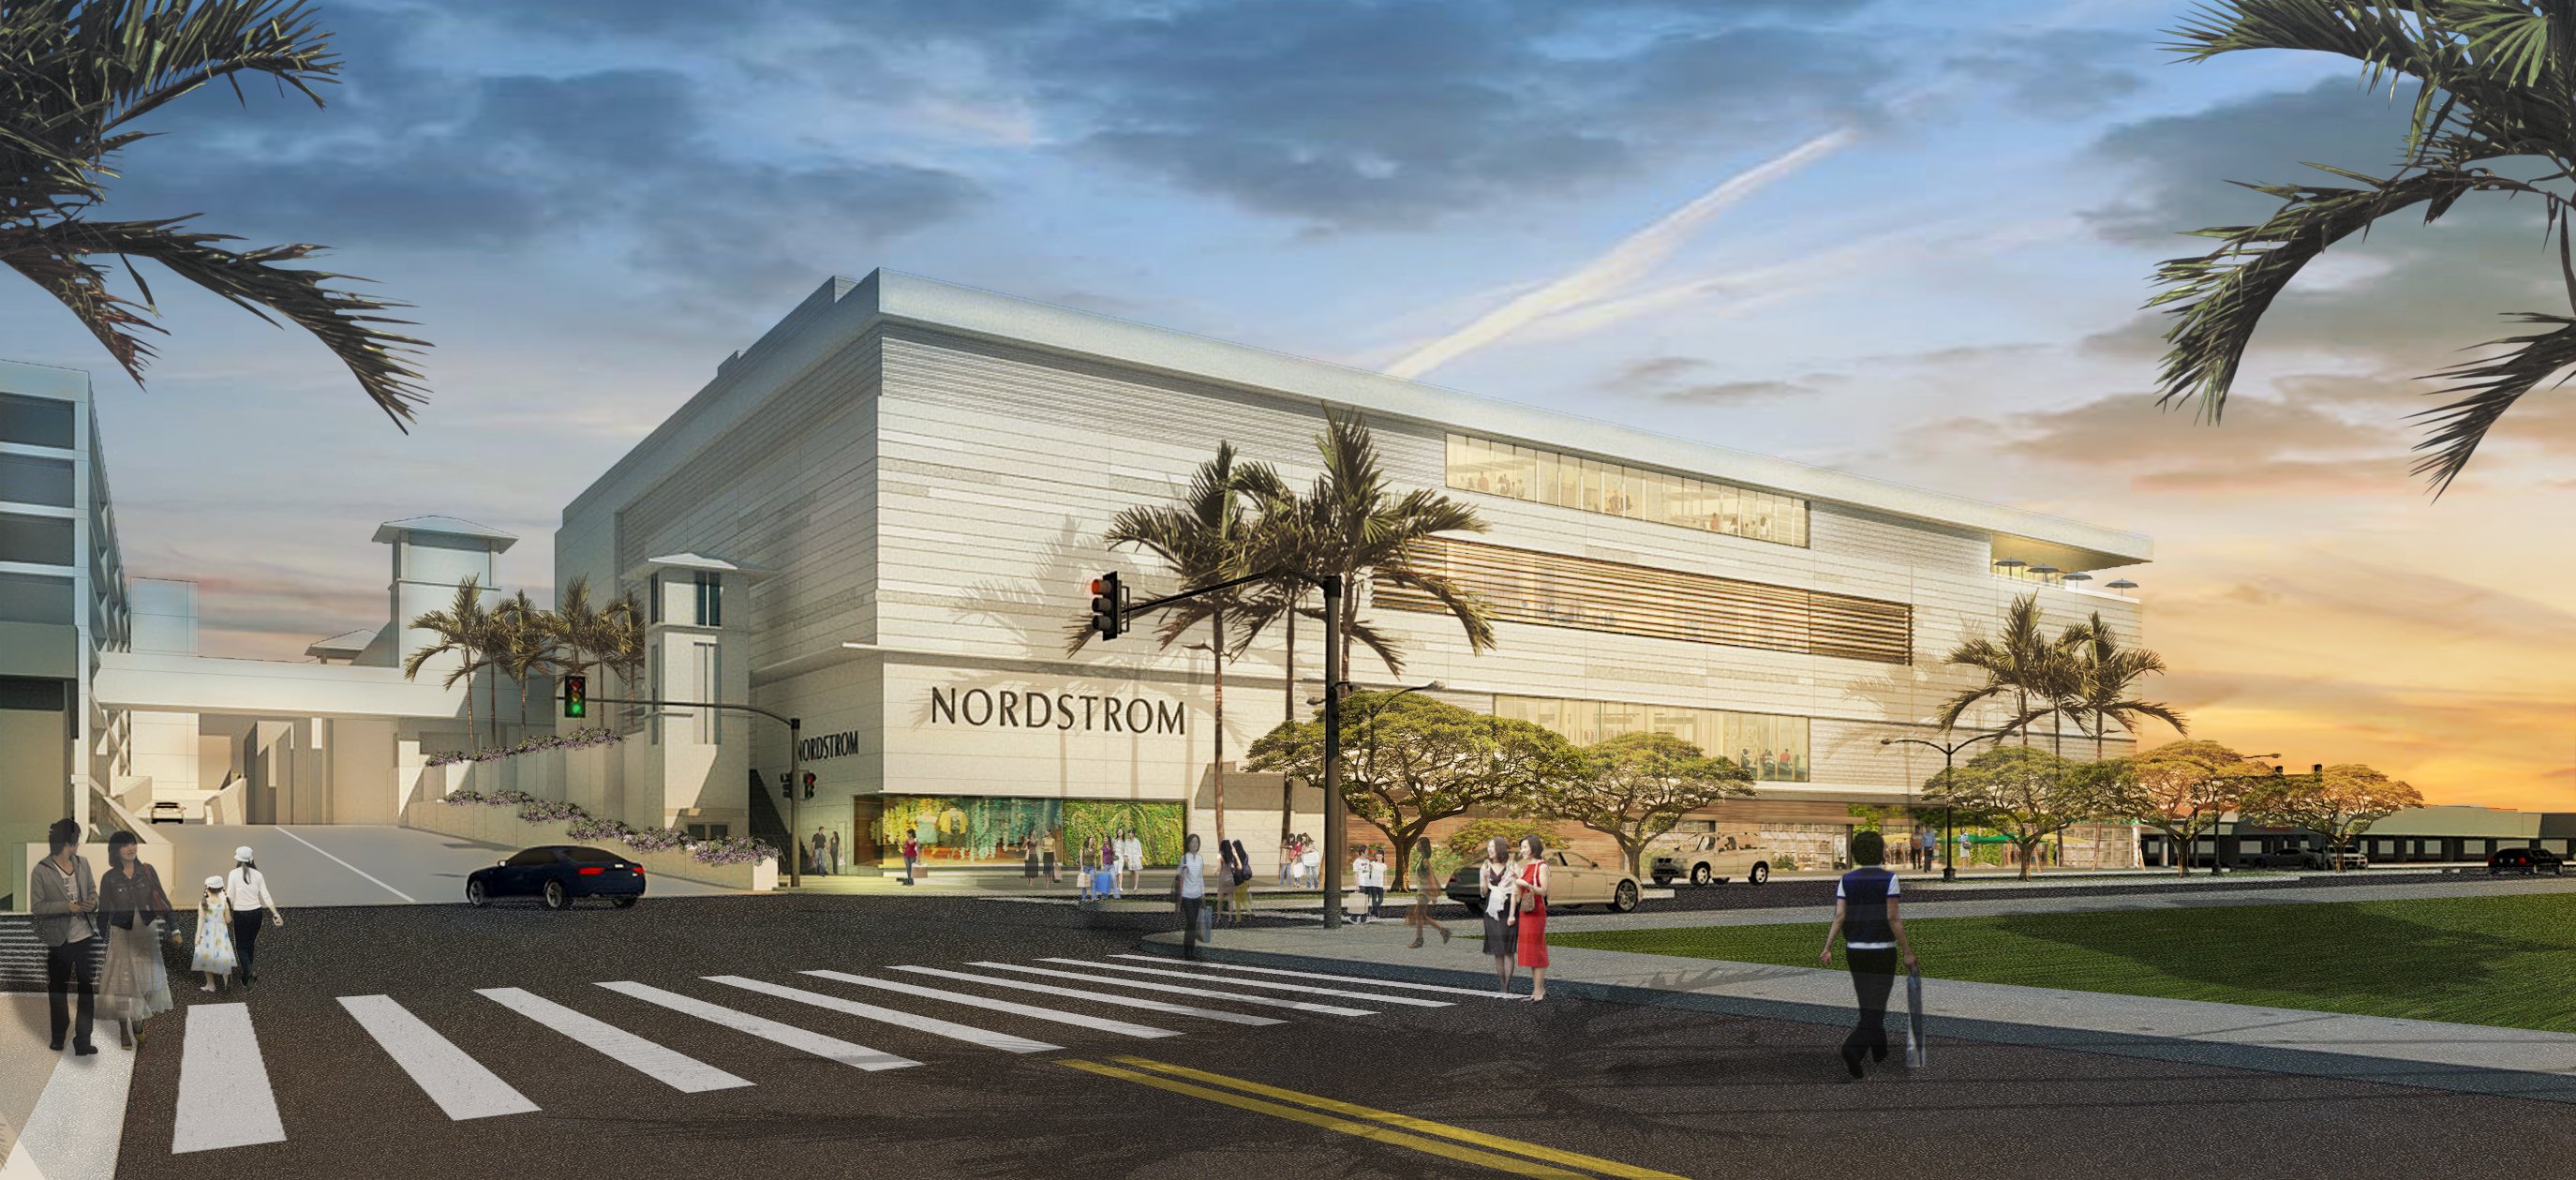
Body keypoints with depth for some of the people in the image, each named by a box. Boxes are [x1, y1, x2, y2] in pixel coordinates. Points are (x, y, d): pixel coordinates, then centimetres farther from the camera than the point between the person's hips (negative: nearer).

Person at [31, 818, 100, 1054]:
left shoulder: (83, 864, 2)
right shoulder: (40, 871, -11)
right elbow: (36, 906, -12)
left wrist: (93, 901, -8)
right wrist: (68, 907, -22)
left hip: (86, 937, 3)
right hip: (59, 940, -3)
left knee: (88, 989, 2)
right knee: (57, 990, 16)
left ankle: (82, 1041, 8)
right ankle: (58, 1037, 33)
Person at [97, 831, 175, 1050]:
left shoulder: (147, 871, -1)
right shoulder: (109, 878, -5)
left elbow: (162, 900, 1)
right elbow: (103, 912, 0)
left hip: (147, 931, 2)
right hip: (121, 934, -2)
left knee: (146, 978, 9)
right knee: (123, 980, 1)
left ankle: (138, 1021, 27)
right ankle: (124, 1031, 10)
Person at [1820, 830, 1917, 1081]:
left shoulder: (1847, 880, 2)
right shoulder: (1888, 879, -10)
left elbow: (1839, 916, -7)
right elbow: (1892, 919, -14)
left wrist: (1827, 948, -9)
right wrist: (1908, 952, -7)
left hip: (1855, 951, 5)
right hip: (1882, 951, -5)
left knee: (1870, 1003, 21)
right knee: (1874, 1007, -4)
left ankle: (1880, 1052, 35)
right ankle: (1852, 1049, -25)